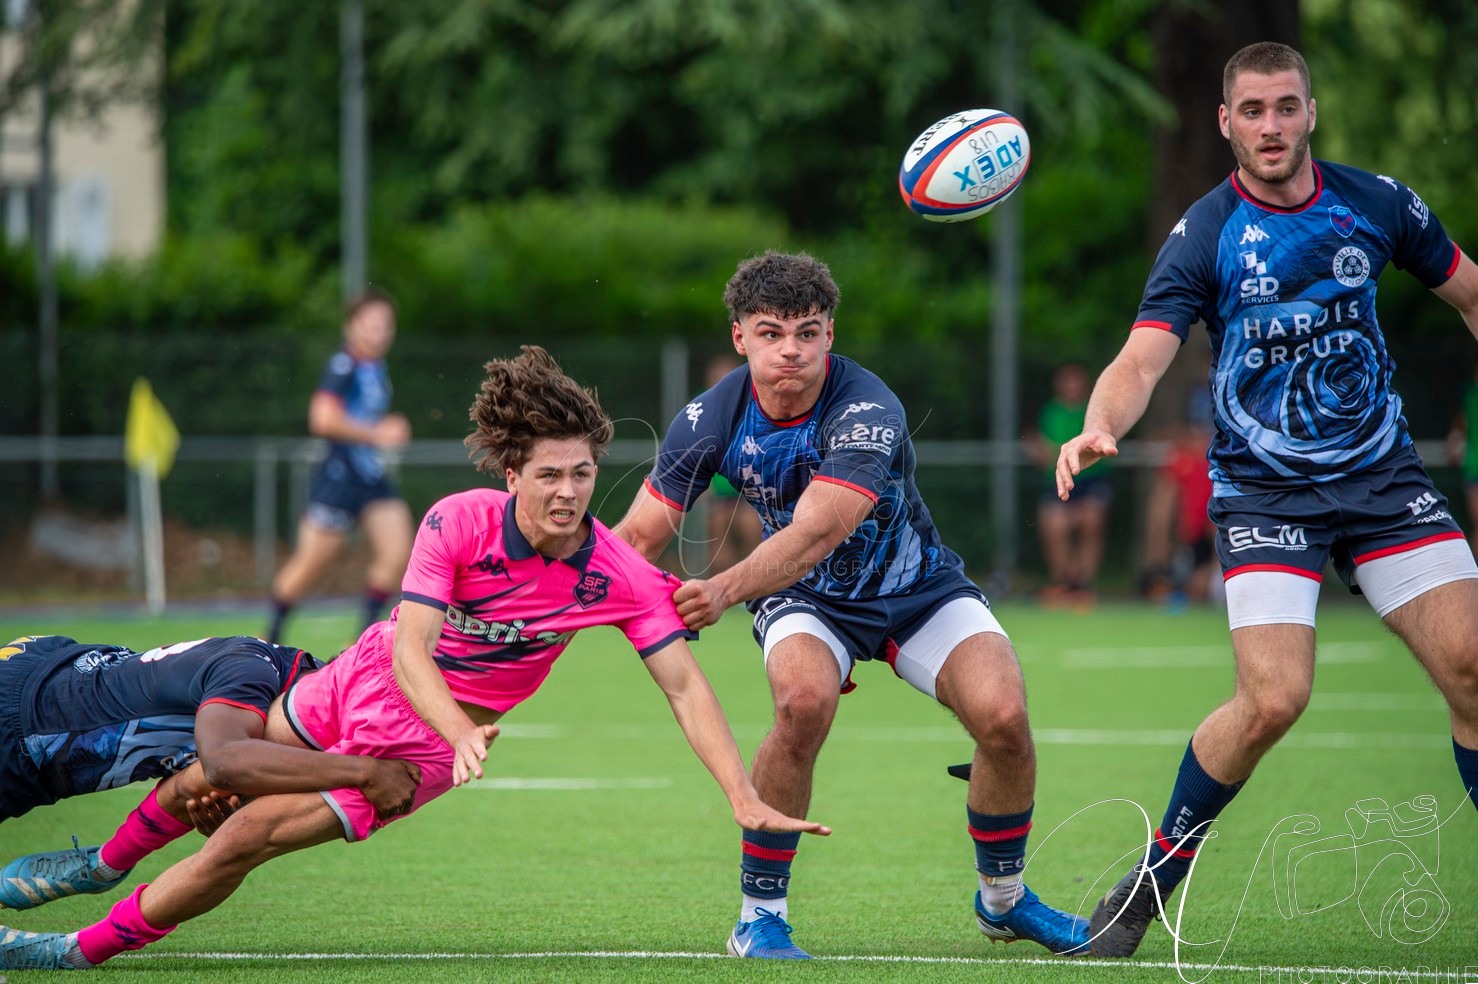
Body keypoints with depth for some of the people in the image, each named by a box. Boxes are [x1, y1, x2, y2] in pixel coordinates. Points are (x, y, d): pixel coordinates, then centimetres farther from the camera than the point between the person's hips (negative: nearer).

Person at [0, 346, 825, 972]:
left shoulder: (618, 576, -24)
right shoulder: (457, 522, -23)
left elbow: (686, 688, -23)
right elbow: (410, 650, -28)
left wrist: (746, 798, -34)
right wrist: (463, 731, -46)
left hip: (417, 748, -2)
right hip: (365, 682, 2)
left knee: (245, 838, -11)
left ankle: (89, 947, 7)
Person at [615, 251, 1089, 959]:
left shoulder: (867, 412, -31)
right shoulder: (710, 421, -17)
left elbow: (816, 533, -44)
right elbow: (639, 536, -11)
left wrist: (726, 590, -59)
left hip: (917, 588, -1)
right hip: (807, 600, 1)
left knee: (1003, 717, -22)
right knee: (804, 702, -33)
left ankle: (1003, 899, 7)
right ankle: (760, 915, -18)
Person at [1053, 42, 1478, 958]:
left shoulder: (1378, 203, -1)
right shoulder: (1203, 236, -9)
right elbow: (1142, 362, -19)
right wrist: (1099, 428, -39)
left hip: (1382, 474, 3)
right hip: (1263, 493, -3)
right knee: (1273, 698, -19)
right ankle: (1153, 882, 1)